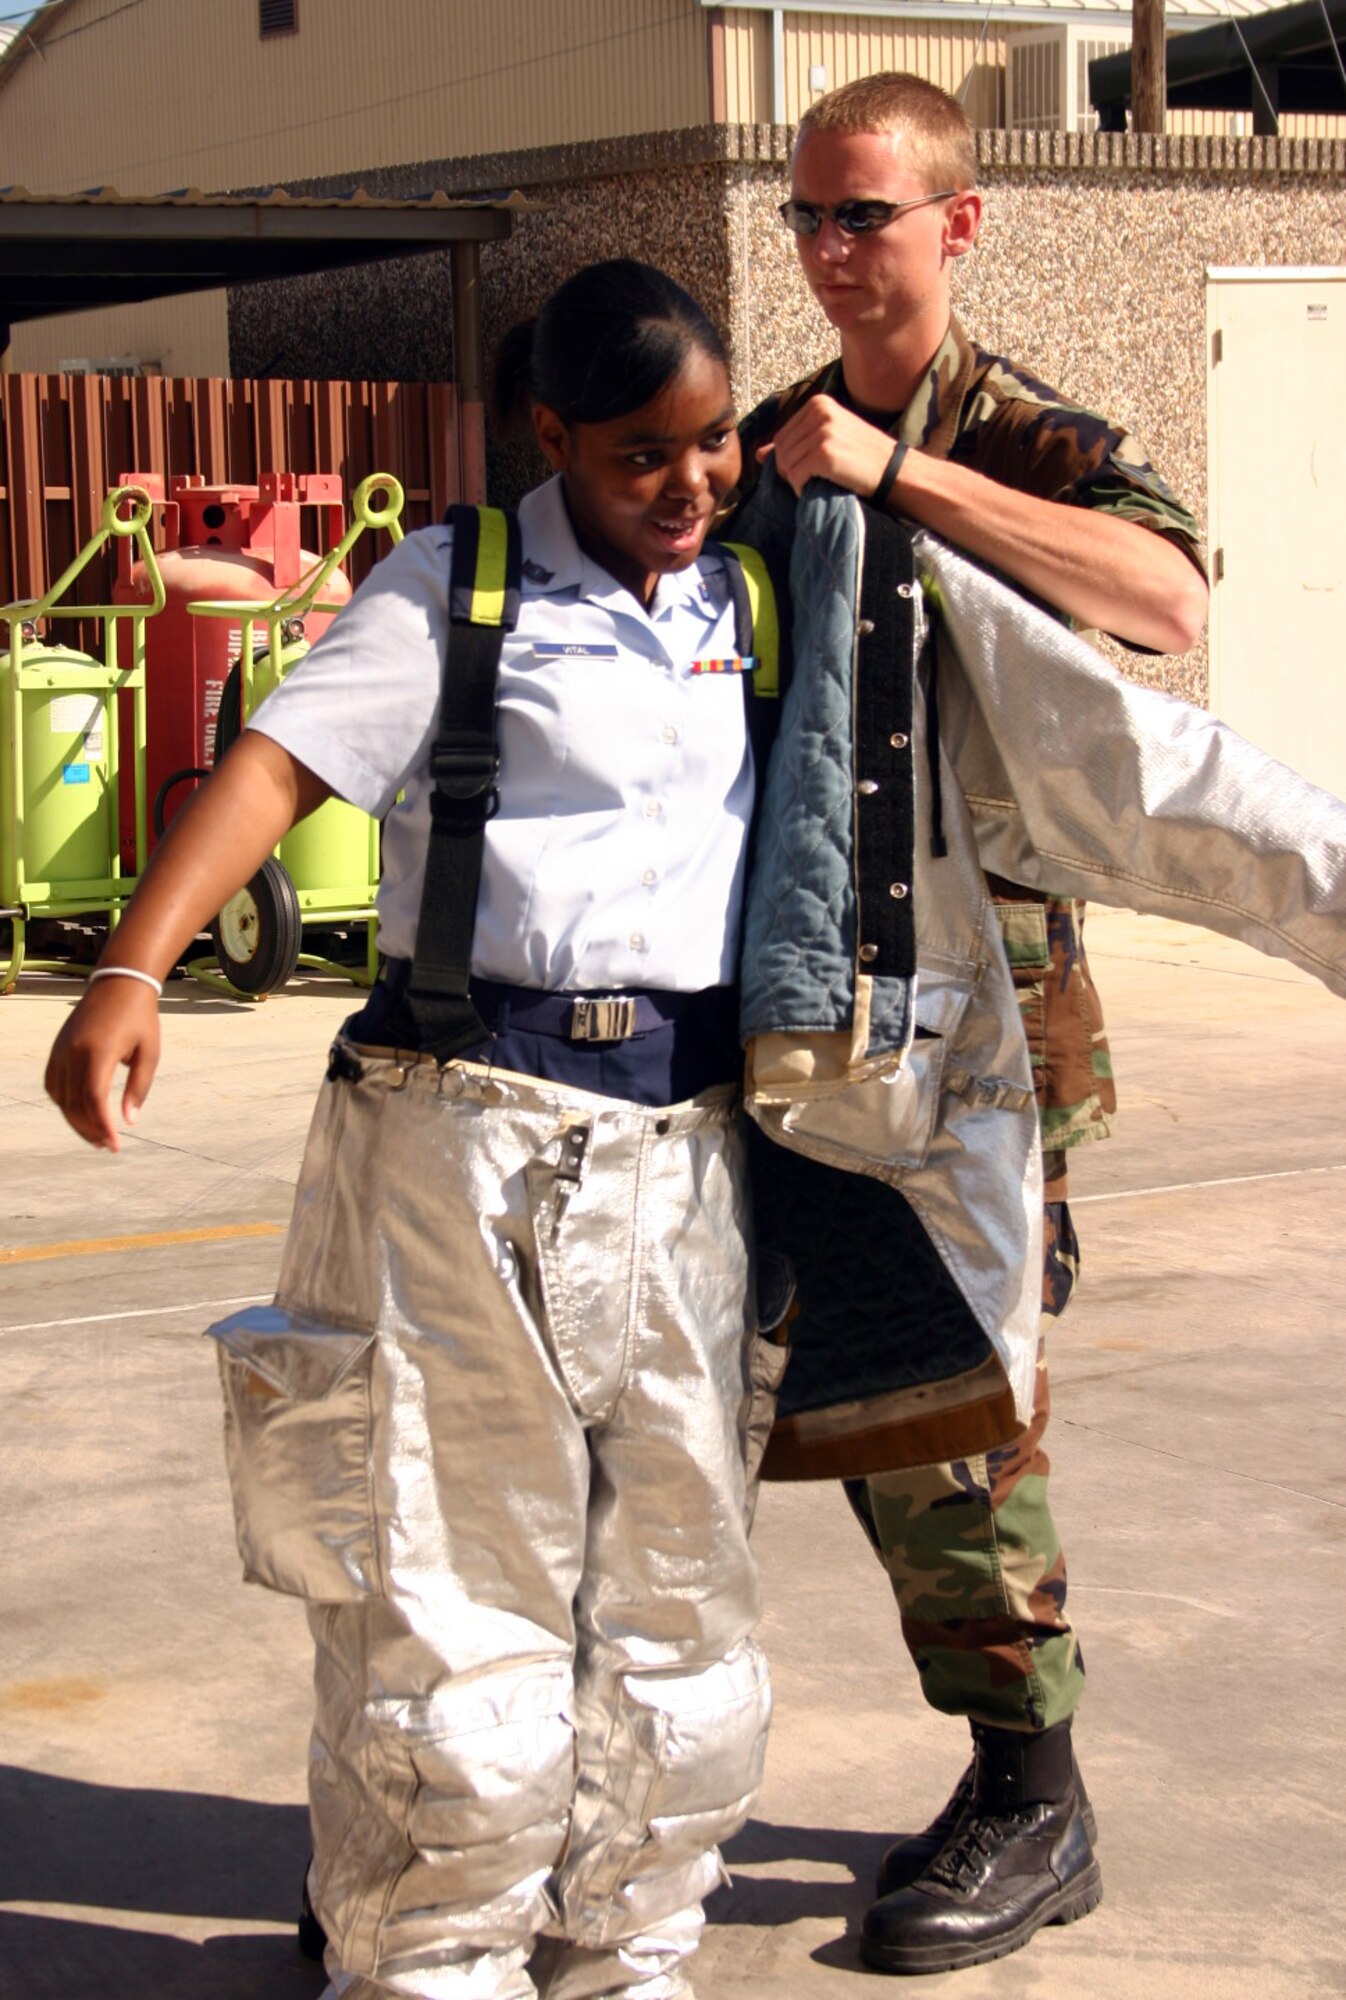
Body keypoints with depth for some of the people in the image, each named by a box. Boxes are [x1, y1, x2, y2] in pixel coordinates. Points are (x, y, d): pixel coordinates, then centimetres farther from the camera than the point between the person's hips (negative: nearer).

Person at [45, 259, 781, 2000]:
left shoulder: (748, 598, 14)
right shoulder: (455, 589, -1)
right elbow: (286, 758, -14)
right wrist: (132, 967, -27)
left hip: (683, 1140, 5)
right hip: (467, 1126, -5)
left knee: (674, 1583, 10)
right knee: (447, 1583, 0)